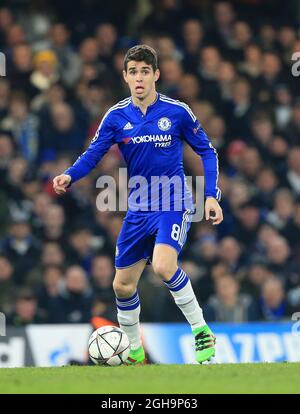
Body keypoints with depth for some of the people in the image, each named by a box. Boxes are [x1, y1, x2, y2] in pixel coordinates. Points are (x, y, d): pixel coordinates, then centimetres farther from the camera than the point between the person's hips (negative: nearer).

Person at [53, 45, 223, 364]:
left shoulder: (177, 112, -7)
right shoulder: (116, 117, -1)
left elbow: (207, 152, 2)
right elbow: (93, 154, -3)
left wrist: (211, 196, -6)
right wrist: (69, 176, -23)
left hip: (173, 204, -4)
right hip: (138, 209, 4)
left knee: (163, 265, -30)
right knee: (123, 286, 7)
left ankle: (201, 332, -15)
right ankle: (135, 352, 28)